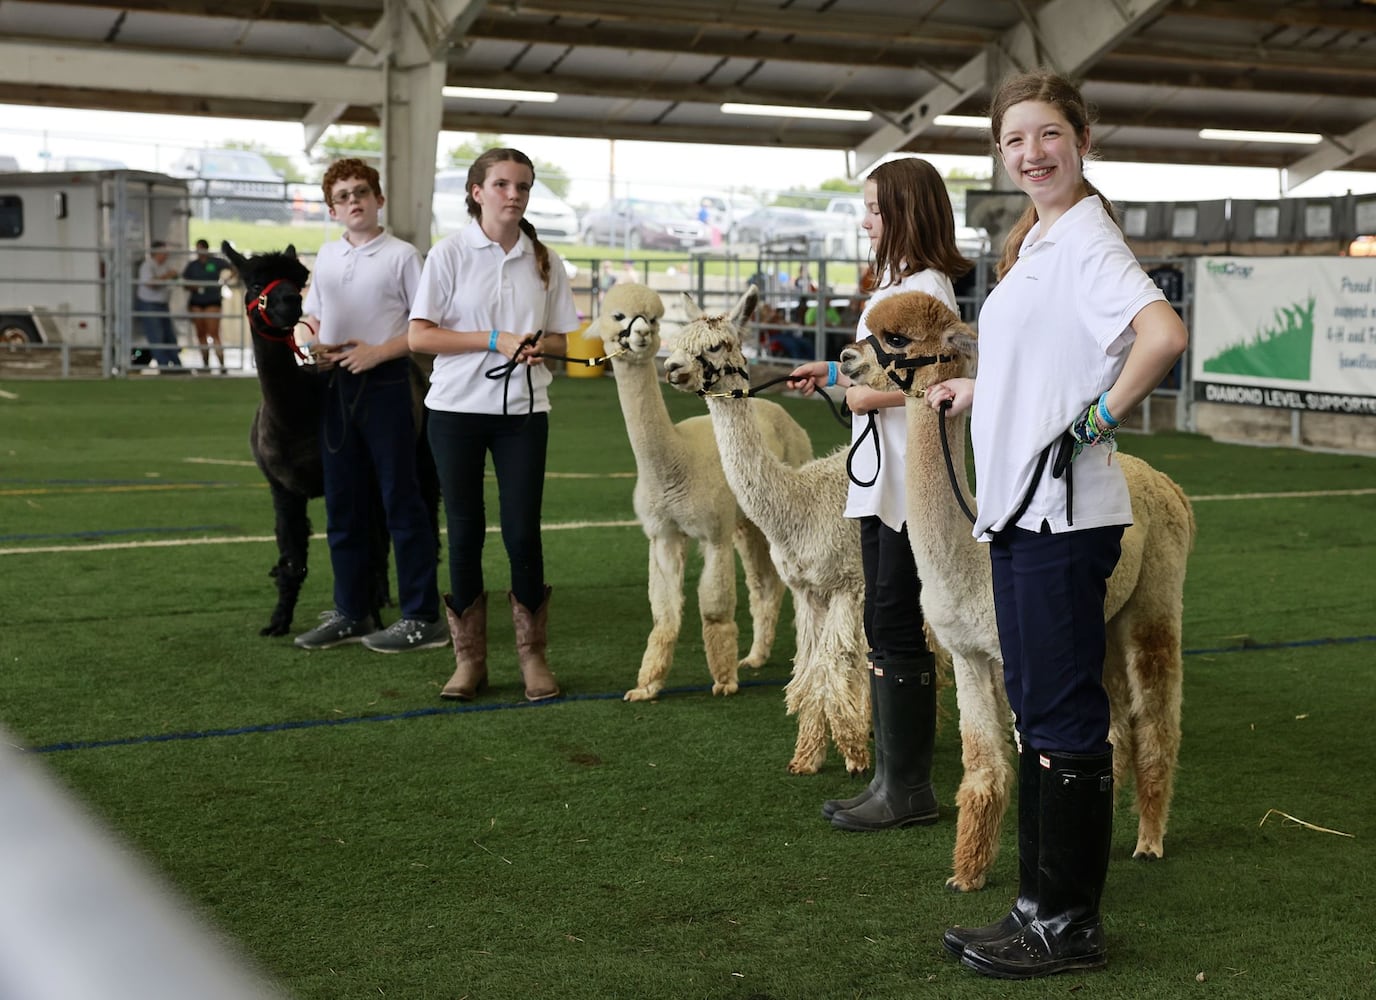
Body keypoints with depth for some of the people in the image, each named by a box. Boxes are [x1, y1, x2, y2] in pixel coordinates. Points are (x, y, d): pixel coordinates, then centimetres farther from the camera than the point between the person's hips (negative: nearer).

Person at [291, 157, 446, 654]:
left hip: (385, 383, -6)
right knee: (343, 502, 10)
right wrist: (316, 343, -1)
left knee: (401, 499, -3)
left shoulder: (402, 255, -5)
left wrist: (377, 352, -17)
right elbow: (312, 316, 20)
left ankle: (422, 617, 3)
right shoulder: (326, 256, 12)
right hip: (336, 385, 6)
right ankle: (350, 612, 20)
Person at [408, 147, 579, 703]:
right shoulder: (450, 254, -2)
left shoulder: (543, 260, 7)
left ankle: (534, 656, 11)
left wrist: (539, 344, -10)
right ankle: (469, 660, 13)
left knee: (523, 532, -2)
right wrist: (495, 340, -15)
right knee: (465, 532, 4)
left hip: (523, 412, 2)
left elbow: (566, 338, 13)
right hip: (457, 408, -1)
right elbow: (420, 336, -7)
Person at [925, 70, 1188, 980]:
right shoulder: (1034, 242, 16)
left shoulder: (1086, 238, -12)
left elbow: (1164, 334, -29)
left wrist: (1099, 419, -18)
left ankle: (1068, 923, 7)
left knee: (1064, 716, -3)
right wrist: (980, 389, 18)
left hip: (1063, 511, -10)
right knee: (1036, 709, 14)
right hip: (1019, 506, 10)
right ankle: (1045, 900, 24)